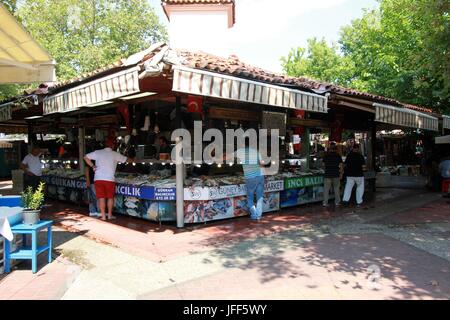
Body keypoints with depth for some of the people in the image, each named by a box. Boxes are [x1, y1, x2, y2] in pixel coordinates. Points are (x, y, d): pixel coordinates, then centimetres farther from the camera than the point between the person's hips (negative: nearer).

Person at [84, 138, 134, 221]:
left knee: (101, 198, 6)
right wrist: (133, 160, 33)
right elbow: (127, 160, 12)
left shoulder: (98, 152, 6)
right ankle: (110, 215, 21)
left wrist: (92, 166, 11)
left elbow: (86, 157, 9)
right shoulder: (115, 154, 2)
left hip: (98, 179, 2)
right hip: (109, 179, -1)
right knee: (110, 197, 14)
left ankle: (103, 216, 10)